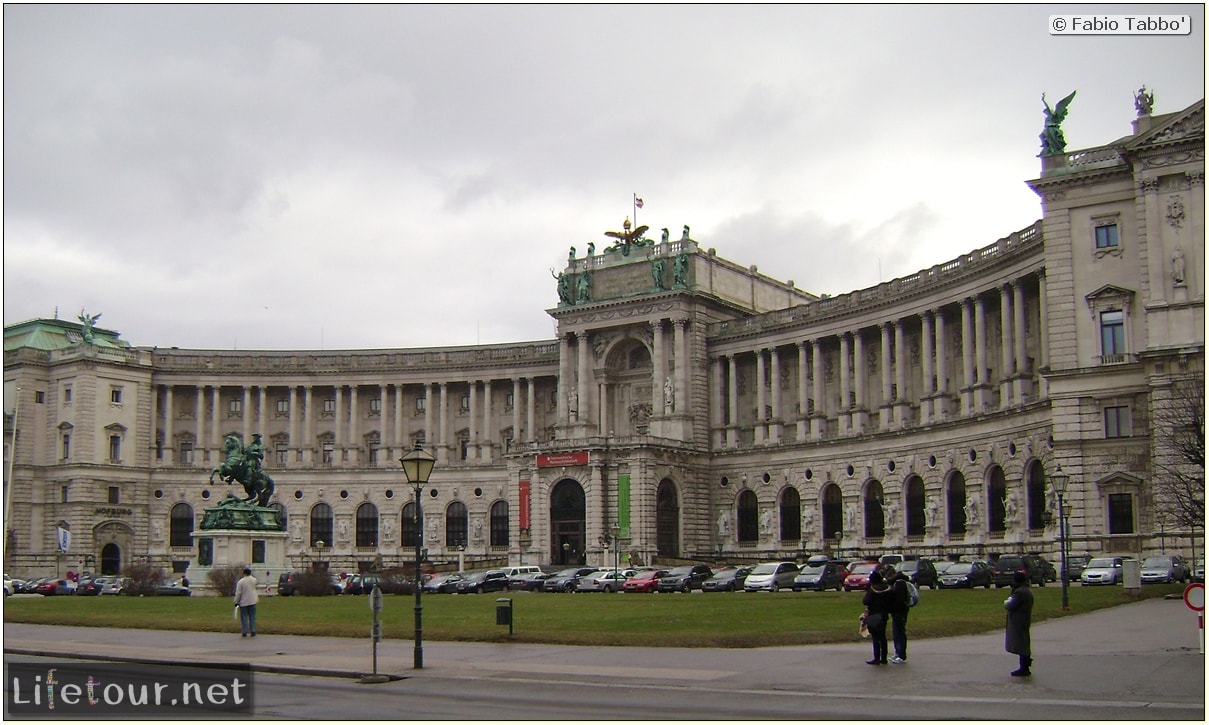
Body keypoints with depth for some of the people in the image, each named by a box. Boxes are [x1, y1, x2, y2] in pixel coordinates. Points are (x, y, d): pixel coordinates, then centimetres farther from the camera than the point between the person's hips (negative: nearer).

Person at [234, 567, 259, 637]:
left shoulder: (240, 582, -14)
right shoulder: (254, 580, -3)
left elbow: (238, 593, -13)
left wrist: (236, 602, -2)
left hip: (243, 602, -3)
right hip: (252, 602, 3)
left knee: (244, 617, 5)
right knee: (252, 617, 8)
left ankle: (244, 632, 6)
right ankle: (252, 632, 6)